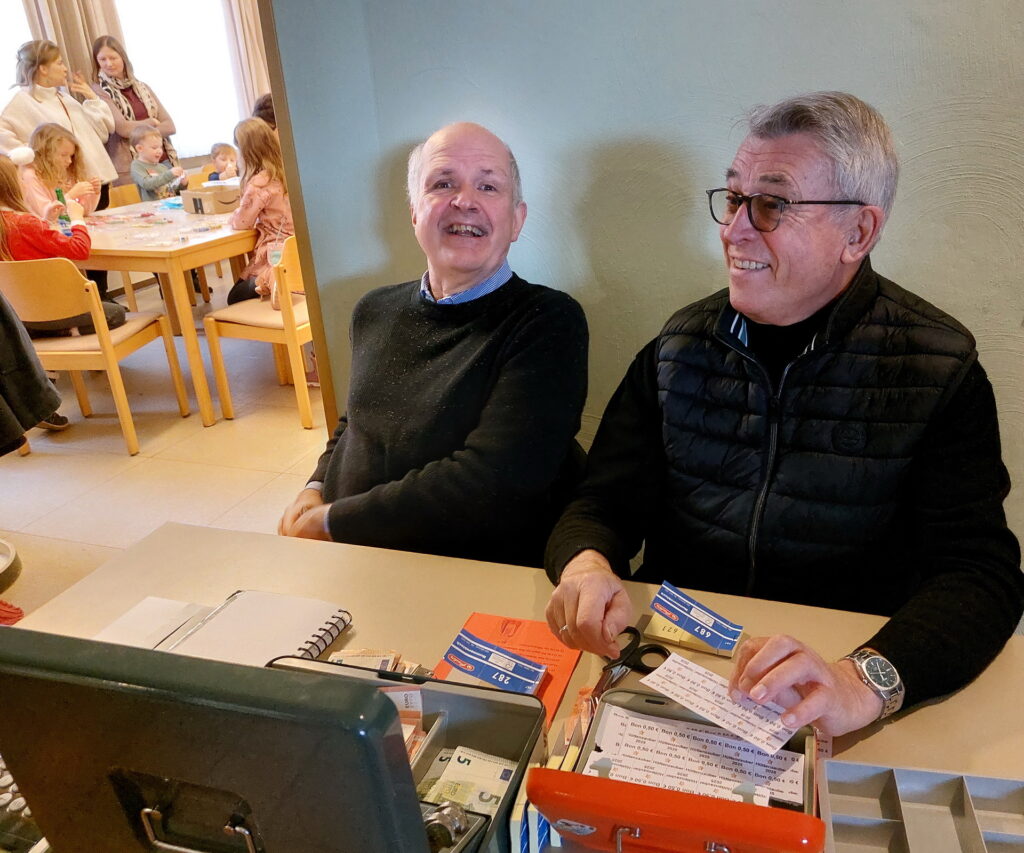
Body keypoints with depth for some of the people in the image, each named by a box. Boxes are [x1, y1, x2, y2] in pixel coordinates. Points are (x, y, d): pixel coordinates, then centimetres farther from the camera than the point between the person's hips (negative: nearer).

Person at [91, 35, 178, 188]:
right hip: (129, 170, -4)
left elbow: (170, 126, 6)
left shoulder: (141, 88, 14)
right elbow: (123, 128, -12)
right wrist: (151, 122, 2)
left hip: (163, 162, 4)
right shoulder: (98, 92, 1)